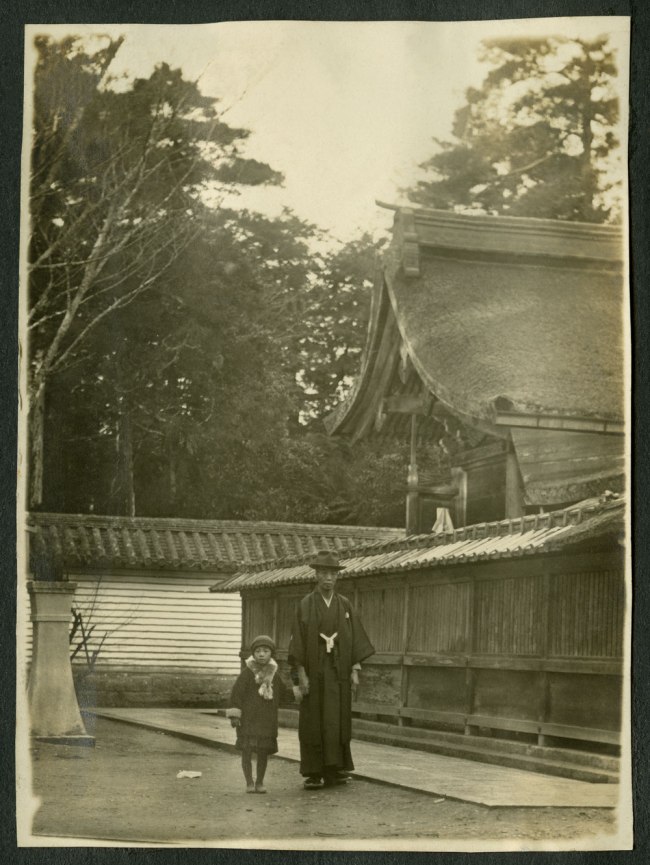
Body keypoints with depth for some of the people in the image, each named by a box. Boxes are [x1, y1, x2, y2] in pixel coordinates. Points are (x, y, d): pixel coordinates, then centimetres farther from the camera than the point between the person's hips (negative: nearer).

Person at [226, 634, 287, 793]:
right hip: (248, 719, -4)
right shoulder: (247, 673, -6)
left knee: (263, 752, 7)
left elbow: (281, 693, 23)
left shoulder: (274, 676, 8)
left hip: (267, 720, 4)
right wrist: (235, 714, -12)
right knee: (247, 751, -5)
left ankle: (260, 782, 19)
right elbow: (237, 692, -8)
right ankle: (249, 783, 5)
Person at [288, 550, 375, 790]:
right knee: (313, 721, -1)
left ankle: (334, 770, 5)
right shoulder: (305, 605, -1)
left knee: (337, 720, 0)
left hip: (338, 672, 2)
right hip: (313, 672, -2)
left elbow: (355, 640, 7)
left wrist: (355, 670, -2)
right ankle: (313, 774, 4)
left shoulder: (344, 605, 7)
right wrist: (301, 674, -11)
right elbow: (298, 641, -5)